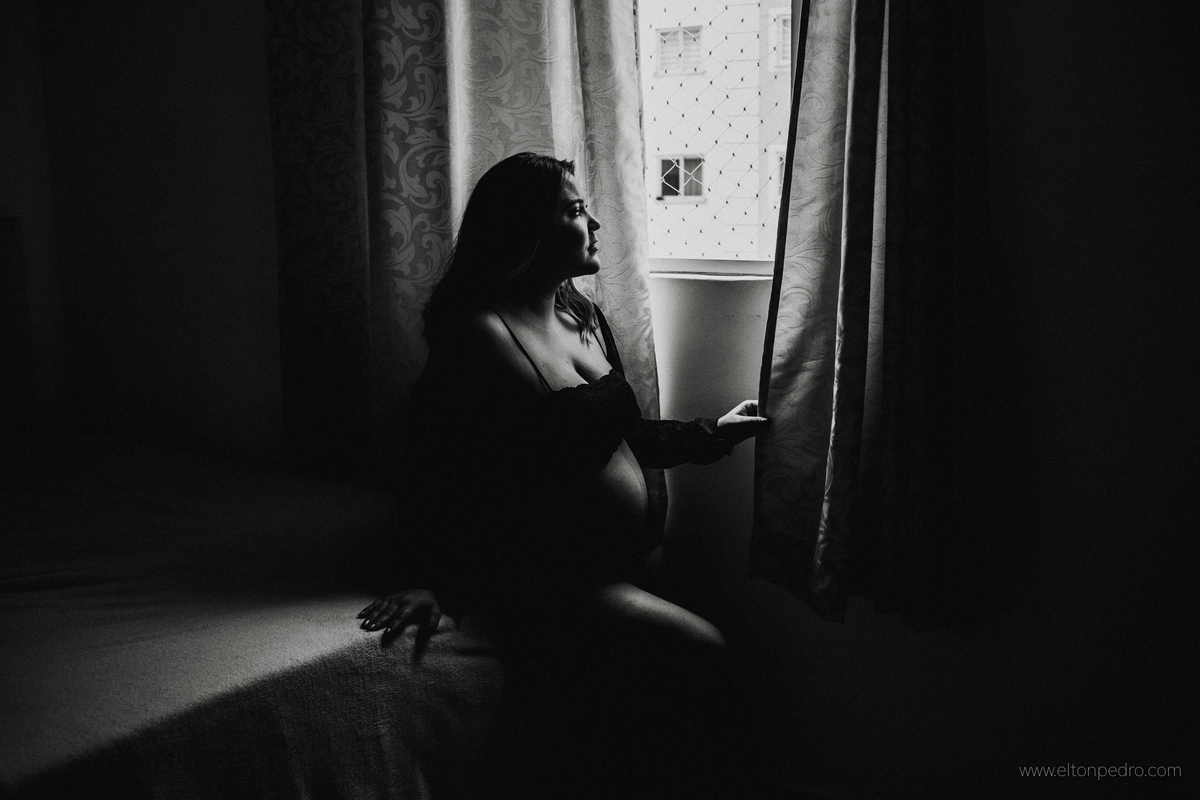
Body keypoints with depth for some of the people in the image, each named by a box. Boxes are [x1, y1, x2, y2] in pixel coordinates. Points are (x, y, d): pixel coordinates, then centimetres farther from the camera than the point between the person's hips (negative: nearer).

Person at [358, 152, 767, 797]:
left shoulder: (587, 320, 9)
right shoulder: (479, 334, -17)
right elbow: (438, 464, -18)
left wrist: (712, 433, 22)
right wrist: (435, 582, -22)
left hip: (626, 568, 8)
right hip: (549, 581, -8)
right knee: (700, 652, -13)